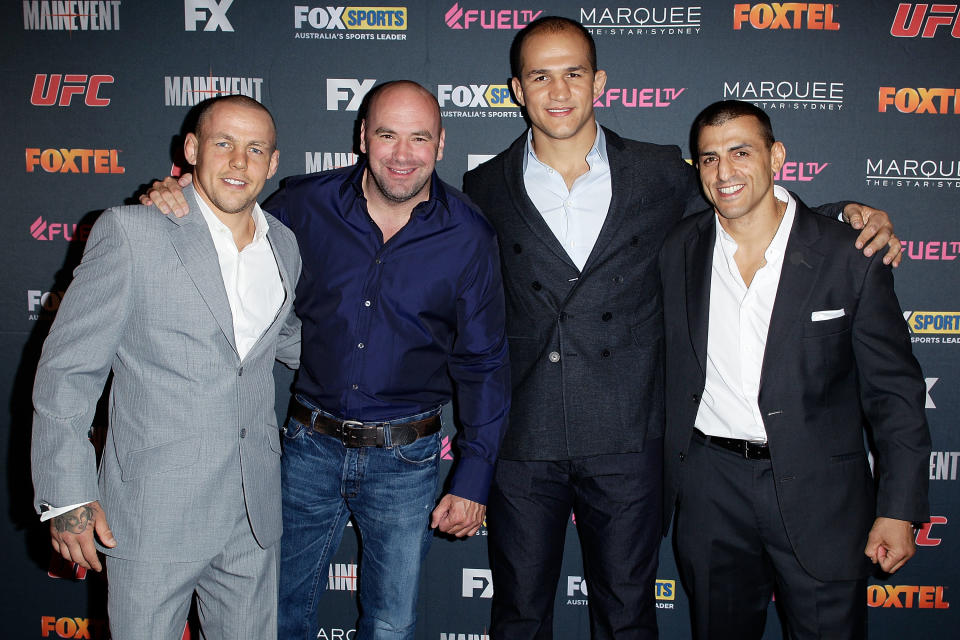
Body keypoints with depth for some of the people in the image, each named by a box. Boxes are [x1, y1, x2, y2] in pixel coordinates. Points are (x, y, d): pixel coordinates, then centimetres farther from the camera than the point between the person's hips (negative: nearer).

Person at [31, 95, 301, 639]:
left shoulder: (284, 245, 6)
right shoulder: (130, 232, -10)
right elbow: (68, 368, -9)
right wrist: (66, 495, -11)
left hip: (255, 513, 5)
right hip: (154, 513, -4)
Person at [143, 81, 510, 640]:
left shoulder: (470, 236, -8)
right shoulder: (304, 204, -5)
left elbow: (482, 363, -2)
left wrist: (474, 477, -4)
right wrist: (175, 201, -8)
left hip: (404, 461, -1)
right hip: (311, 446, 2)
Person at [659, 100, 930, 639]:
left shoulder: (849, 257, -9)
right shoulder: (679, 252, 0)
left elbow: (894, 392, -5)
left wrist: (899, 510, -7)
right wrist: (662, 481, 7)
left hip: (819, 492, -2)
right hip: (711, 488, 3)